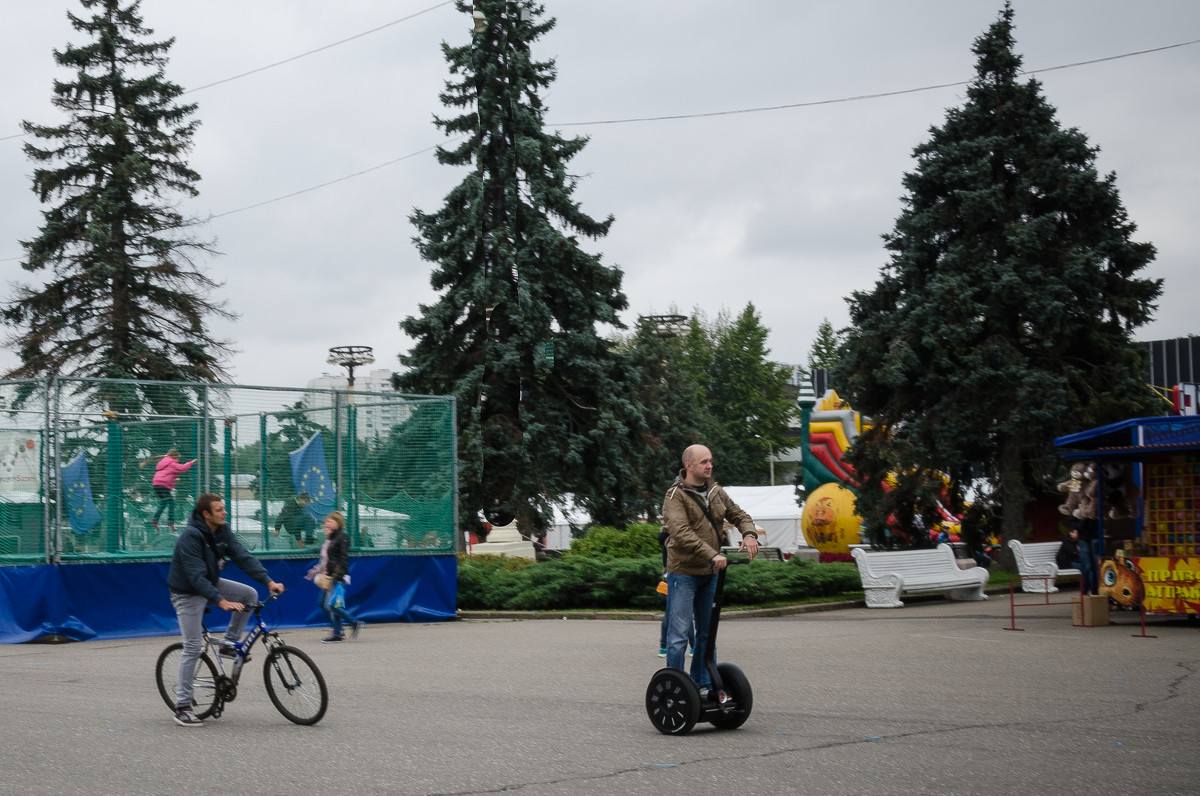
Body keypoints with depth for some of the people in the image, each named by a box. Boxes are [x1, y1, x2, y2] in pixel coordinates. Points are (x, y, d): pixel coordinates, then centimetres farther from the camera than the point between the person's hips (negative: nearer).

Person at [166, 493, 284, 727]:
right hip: (188, 592, -7)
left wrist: (268, 581, -20)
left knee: (250, 594, -5)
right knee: (193, 647, -10)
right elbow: (196, 576, -34)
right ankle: (182, 707, -3)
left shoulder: (222, 530, -5)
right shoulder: (191, 537, -28)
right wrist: (221, 601, -43)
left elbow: (242, 556, -9)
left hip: (211, 584, 8)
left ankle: (229, 644, 7)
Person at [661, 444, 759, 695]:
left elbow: (739, 515, 17)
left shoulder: (715, 492, 10)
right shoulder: (675, 496, -13)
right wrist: (712, 555, -35)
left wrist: (749, 534, -7)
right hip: (683, 573, -7)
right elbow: (681, 533, -26)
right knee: (679, 635, -5)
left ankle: (703, 685, 23)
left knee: (707, 634, 13)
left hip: (709, 573, 7)